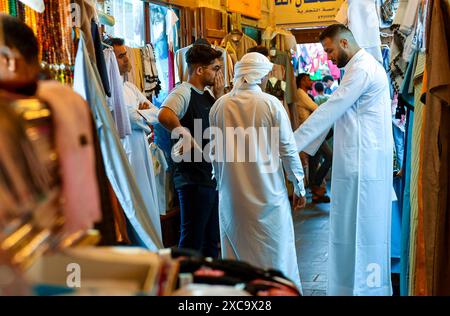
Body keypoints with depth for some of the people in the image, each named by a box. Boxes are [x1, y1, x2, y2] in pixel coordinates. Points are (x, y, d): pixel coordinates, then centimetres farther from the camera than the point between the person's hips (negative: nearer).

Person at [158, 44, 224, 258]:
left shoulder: (208, 94, 13)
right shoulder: (183, 92, -15)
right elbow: (164, 115, -35)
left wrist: (219, 95, 5)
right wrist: (188, 139, -26)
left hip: (212, 176, 9)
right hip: (193, 179, -9)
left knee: (211, 237, 20)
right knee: (192, 239, 1)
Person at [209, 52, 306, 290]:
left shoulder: (219, 105, 0)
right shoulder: (270, 103, -9)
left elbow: (215, 151, 7)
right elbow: (287, 149, -5)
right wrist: (299, 187, 6)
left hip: (231, 193, 3)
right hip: (267, 193, -3)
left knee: (236, 253, 14)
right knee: (273, 253, 8)